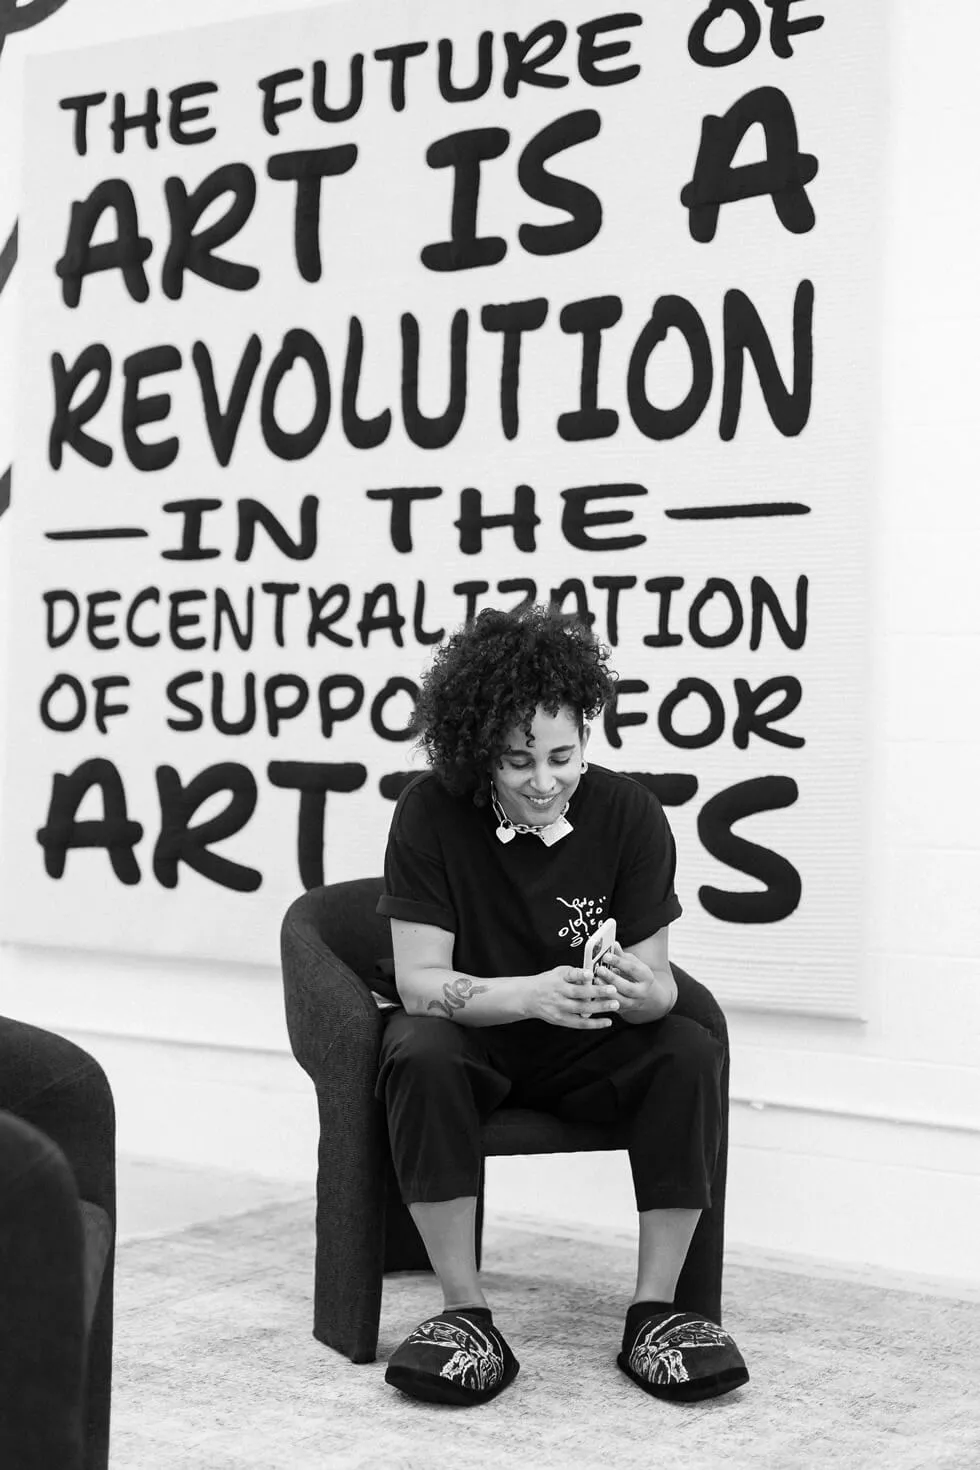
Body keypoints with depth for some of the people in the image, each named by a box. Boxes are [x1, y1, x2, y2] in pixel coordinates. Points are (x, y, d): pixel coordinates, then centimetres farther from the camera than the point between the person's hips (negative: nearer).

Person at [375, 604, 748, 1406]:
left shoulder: (629, 812, -12)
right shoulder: (431, 812, -16)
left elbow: (659, 985, -9)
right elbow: (419, 980, -18)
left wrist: (640, 990, -36)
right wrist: (530, 994, -36)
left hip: (588, 1045, 2)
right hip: (473, 1038, -1)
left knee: (692, 1052, -26)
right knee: (419, 1056, -34)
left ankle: (656, 1309, -16)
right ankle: (465, 1312, -23)